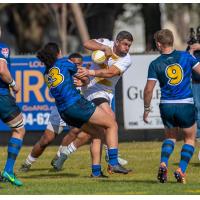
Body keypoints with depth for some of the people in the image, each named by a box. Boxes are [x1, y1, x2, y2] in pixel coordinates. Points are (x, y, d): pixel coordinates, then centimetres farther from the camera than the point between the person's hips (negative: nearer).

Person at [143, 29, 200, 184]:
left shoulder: (155, 64, -3)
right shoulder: (186, 56, -2)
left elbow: (149, 90, -3)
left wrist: (146, 109, 9)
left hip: (166, 106, 1)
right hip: (186, 105, -1)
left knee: (170, 137, 23)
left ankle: (163, 164, 0)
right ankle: (181, 170, -1)